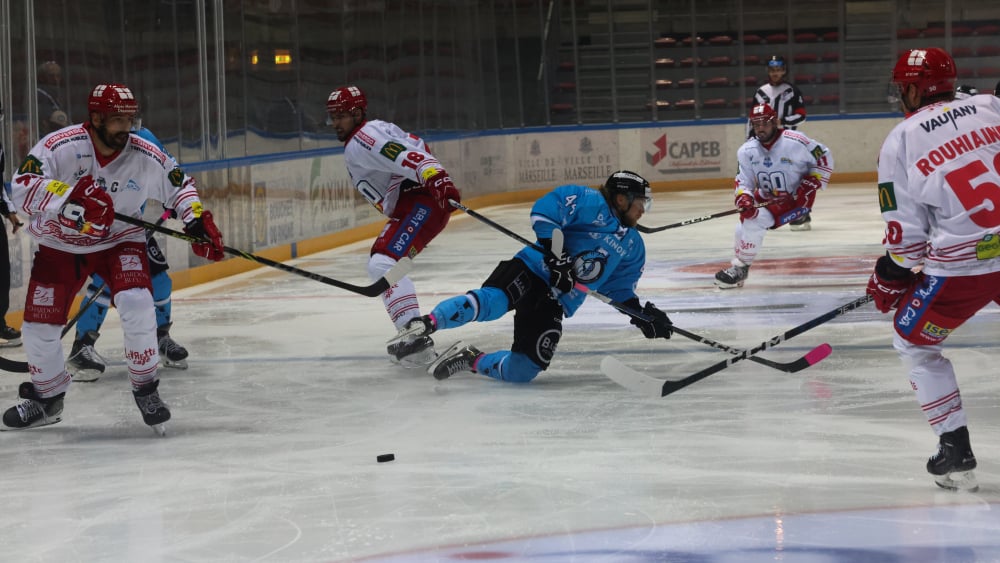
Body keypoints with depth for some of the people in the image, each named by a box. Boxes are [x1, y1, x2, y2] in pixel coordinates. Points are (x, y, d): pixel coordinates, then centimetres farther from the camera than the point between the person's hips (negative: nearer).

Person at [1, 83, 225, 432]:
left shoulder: (146, 157, -14)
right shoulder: (60, 147, -23)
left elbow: (178, 185, 4)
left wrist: (197, 220, -11)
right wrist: (71, 198, -46)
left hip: (120, 241, 0)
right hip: (60, 245, 0)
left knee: (137, 304, -26)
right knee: (38, 327, -3)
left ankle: (146, 390, -5)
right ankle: (47, 398, 25)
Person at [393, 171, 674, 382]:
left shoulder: (633, 247, 21)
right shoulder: (592, 204, -3)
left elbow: (619, 289, 27)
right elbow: (546, 208, -14)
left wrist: (642, 314, 13)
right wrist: (555, 254, -20)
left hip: (556, 304, 7)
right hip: (532, 271, -7)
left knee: (523, 370, -9)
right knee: (490, 302, -39)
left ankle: (472, 361, 11)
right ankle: (426, 324, -33)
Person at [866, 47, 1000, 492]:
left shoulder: (900, 143, 0)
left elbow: (905, 232, 2)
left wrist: (890, 278, 17)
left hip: (960, 265, -3)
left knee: (914, 344, 20)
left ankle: (956, 449, 12)